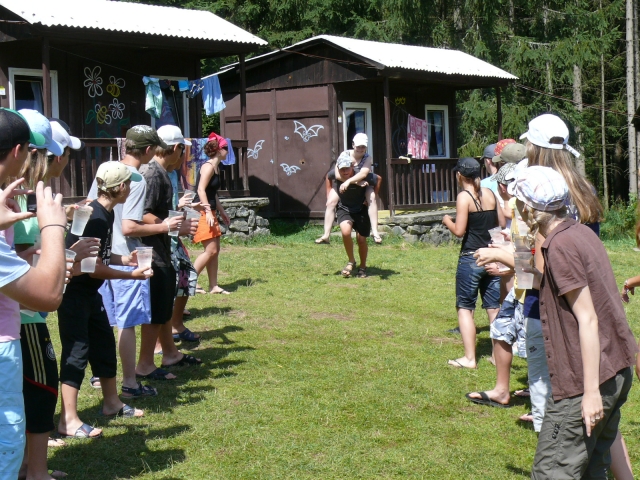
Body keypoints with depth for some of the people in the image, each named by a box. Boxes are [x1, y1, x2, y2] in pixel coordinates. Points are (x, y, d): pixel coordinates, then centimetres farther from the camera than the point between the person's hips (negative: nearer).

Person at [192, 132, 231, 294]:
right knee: (211, 250, -10)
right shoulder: (208, 166, -14)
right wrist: (208, 211, -25)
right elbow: (201, 190, -21)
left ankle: (213, 286, 15)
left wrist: (221, 211, 26)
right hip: (202, 212, -10)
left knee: (215, 250, 10)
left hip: (209, 212, 10)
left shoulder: (216, 167, 15)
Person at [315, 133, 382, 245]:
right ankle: (326, 235, -19)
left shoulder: (368, 158, -17)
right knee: (331, 202, -20)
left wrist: (349, 181, -50)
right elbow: (338, 174, -28)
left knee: (372, 198, -29)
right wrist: (356, 181, -34)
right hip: (342, 184, 1)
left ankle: (375, 232, -31)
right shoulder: (345, 154, -17)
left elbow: (363, 174, -36)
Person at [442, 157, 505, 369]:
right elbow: (502, 223, 11)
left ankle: (469, 358, 0)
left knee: (465, 307, 3)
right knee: (494, 307, 11)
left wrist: (447, 221, 3)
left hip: (470, 258, -6)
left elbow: (459, 231, -16)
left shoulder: (464, 196, -10)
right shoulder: (489, 193, 6)